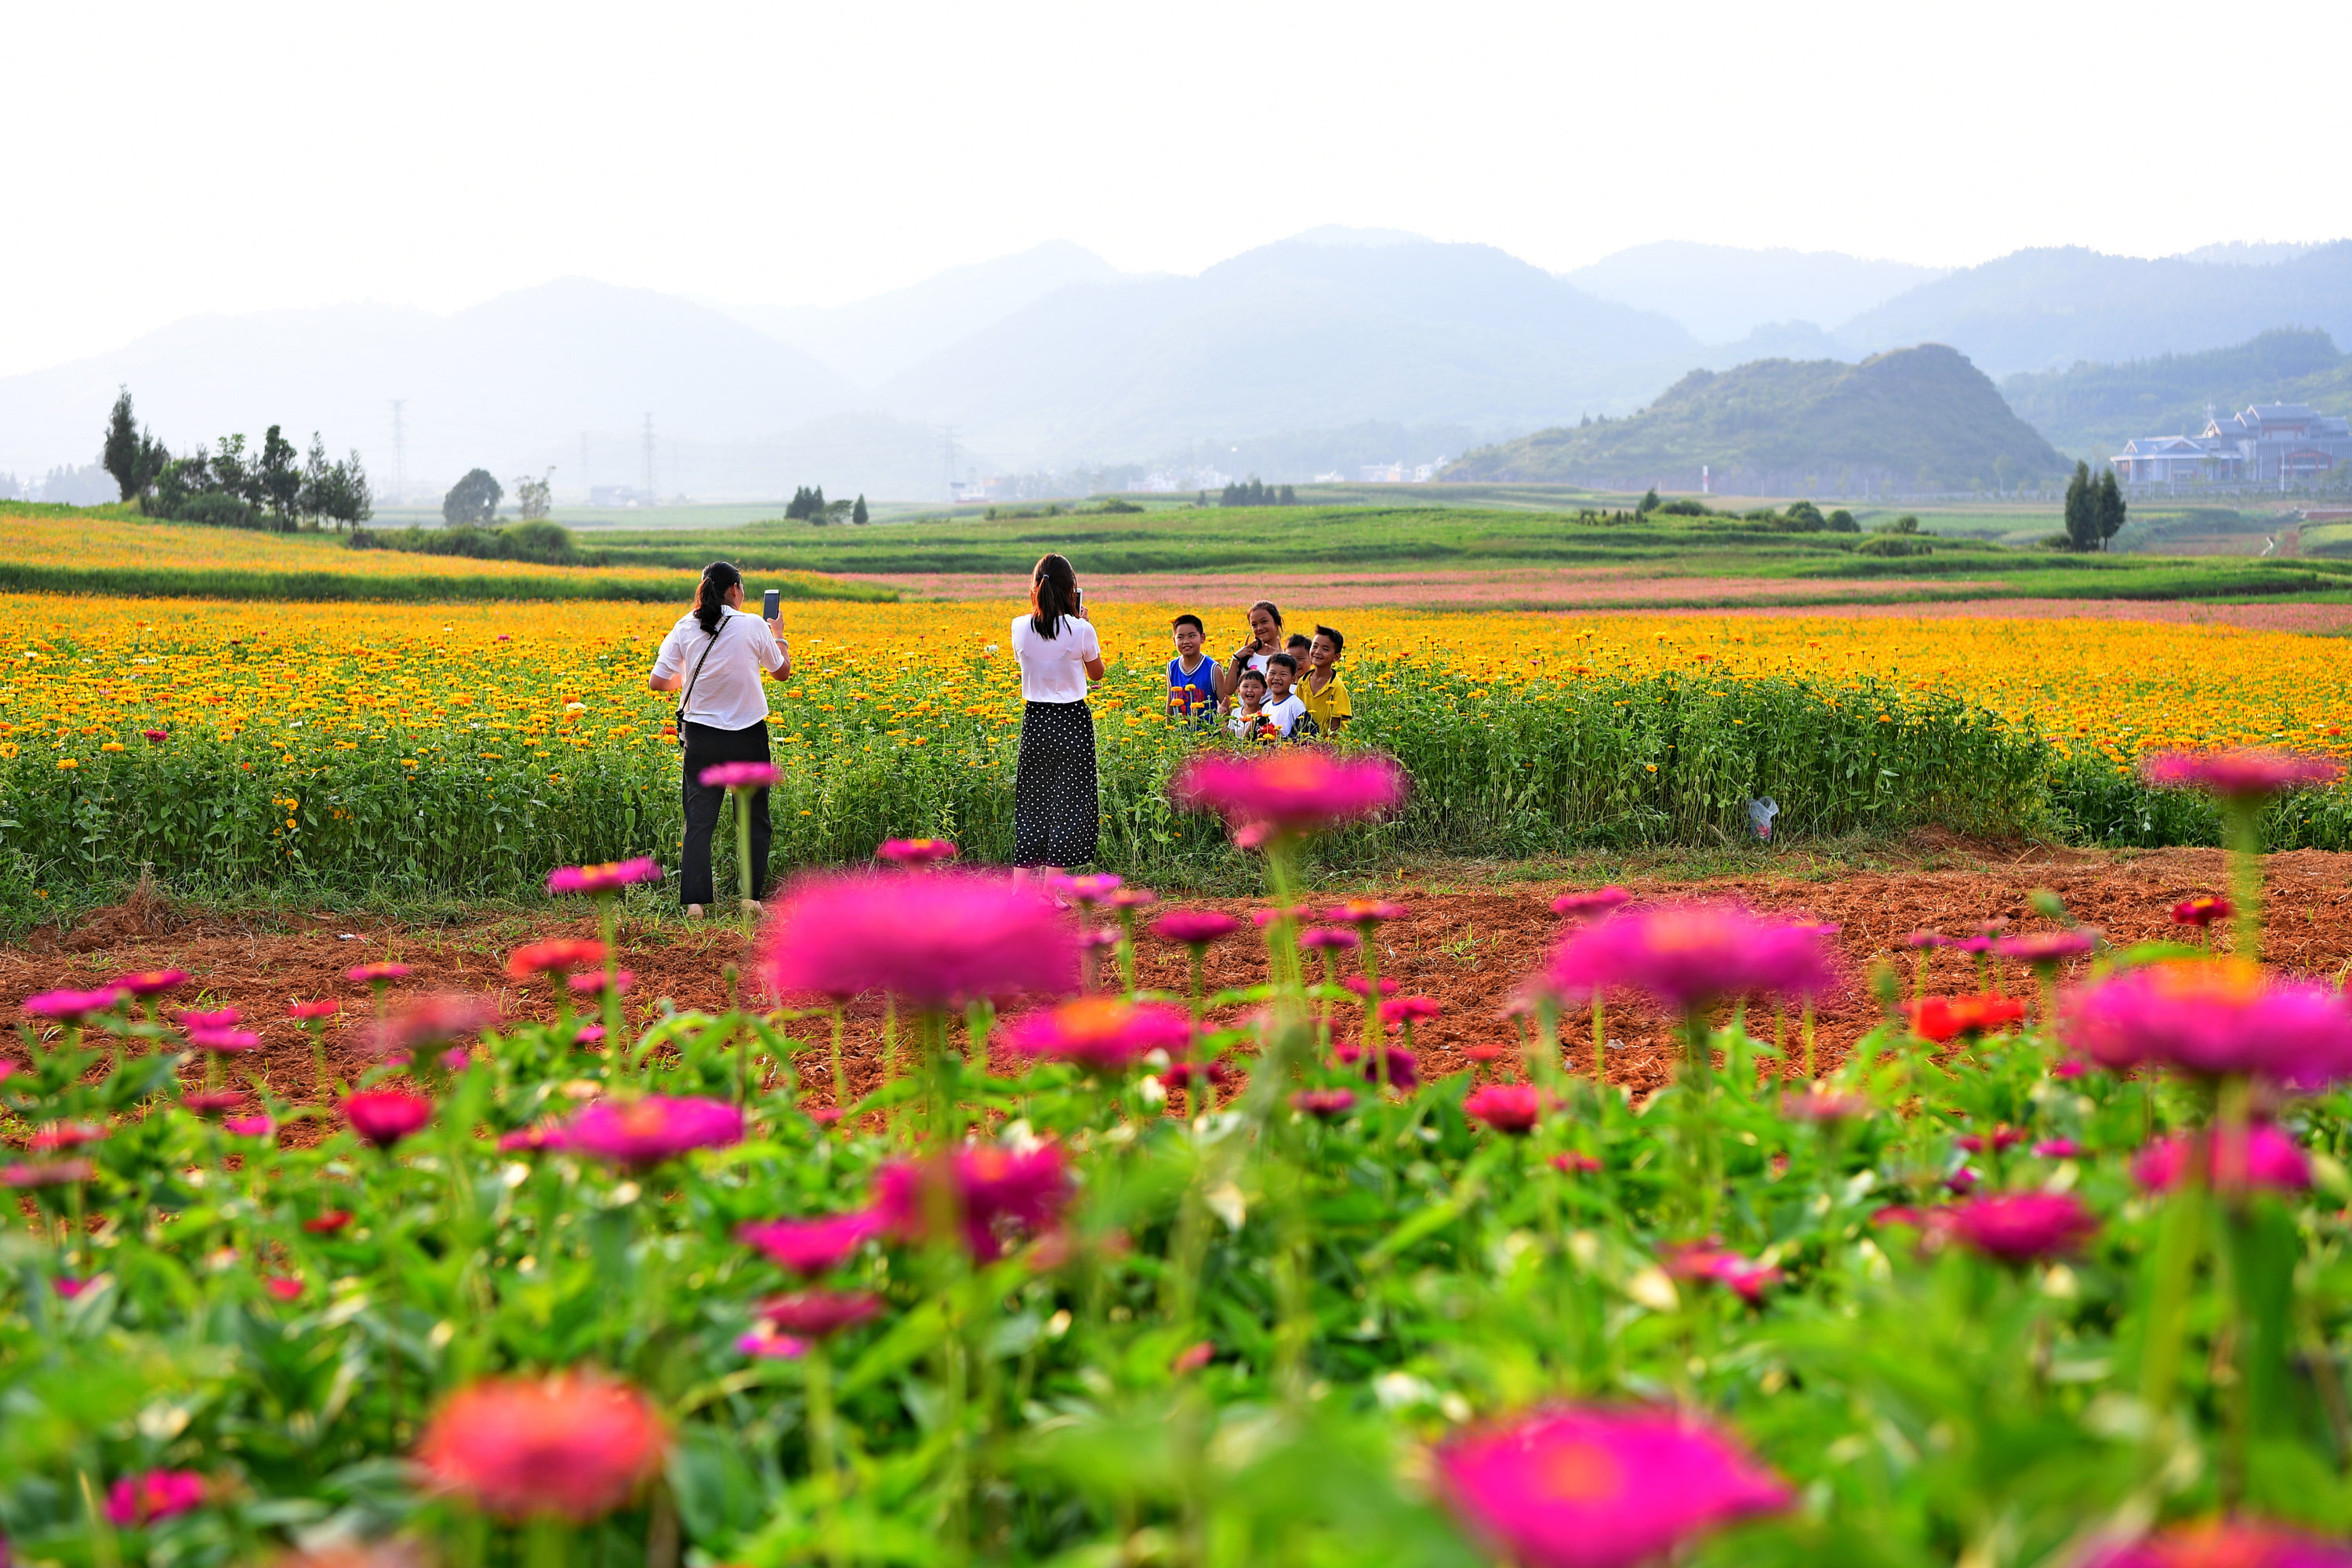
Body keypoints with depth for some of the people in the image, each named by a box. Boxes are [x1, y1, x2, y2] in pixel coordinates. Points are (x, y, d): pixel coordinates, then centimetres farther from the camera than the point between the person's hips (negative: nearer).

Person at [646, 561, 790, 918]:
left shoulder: (686, 628, -3)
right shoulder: (753, 627, -8)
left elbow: (657, 682, -4)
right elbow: (782, 671, 7)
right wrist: (778, 636, 24)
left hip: (701, 735, 1)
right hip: (748, 736, -1)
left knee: (699, 819, 4)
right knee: (754, 819, 12)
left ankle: (694, 901, -5)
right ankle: (751, 897, 9)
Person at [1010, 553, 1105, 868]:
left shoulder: (1021, 627, -4)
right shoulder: (1080, 630, -11)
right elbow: (1097, 673, 5)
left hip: (1035, 720, 3)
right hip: (1072, 720, -3)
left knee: (1031, 800, 10)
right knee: (1067, 801, 3)